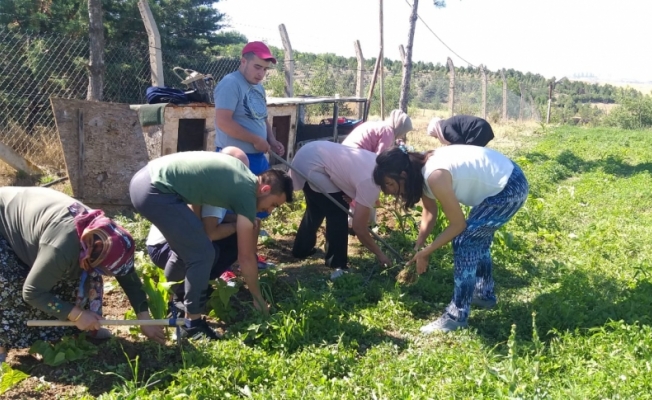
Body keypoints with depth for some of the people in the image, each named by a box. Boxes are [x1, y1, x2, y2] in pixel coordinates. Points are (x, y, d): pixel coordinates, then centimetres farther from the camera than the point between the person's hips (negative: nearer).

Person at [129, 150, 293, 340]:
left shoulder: (242, 172, 14)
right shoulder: (246, 194, -9)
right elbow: (246, 257, -3)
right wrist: (258, 298, 8)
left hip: (145, 179, 10)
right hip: (154, 191, -10)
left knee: (190, 247, 21)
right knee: (202, 254, -4)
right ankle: (192, 323, 6)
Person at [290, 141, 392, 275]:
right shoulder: (371, 183, -19)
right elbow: (359, 228, -14)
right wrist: (379, 254, -4)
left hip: (308, 155, 10)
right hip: (311, 165, -10)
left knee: (316, 209, 25)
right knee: (338, 213, -2)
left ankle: (301, 249, 41)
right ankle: (337, 264, 9)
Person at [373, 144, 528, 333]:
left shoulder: (435, 177, -27)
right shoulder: (422, 170, 1)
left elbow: (458, 224, -18)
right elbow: (430, 212, 14)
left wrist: (424, 253, -11)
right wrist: (417, 247, 7)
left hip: (510, 188, -10)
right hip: (504, 177, 10)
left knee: (465, 241, -9)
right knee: (477, 234, 21)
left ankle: (457, 316, -2)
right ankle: (485, 294, 39)